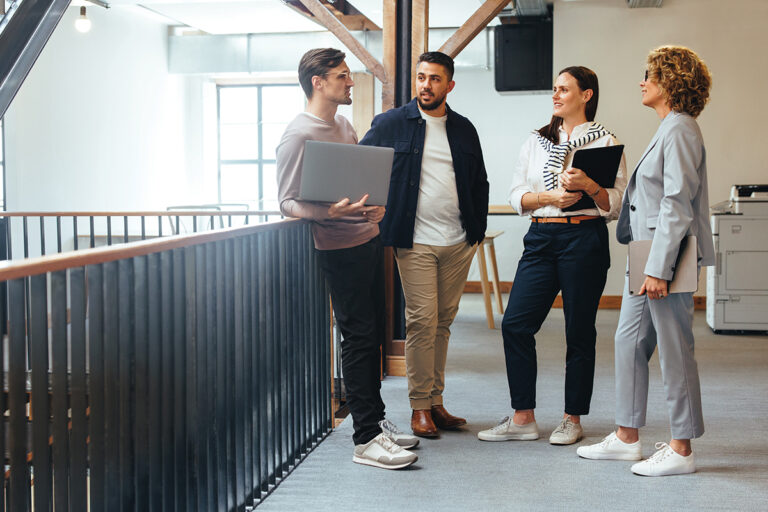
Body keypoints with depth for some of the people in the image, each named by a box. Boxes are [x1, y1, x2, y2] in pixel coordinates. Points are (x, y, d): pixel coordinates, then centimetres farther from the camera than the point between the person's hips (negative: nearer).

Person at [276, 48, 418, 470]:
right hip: (340, 249, -8)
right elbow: (288, 202, -14)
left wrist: (376, 206, 6)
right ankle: (367, 439, -3)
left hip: (369, 240, 8)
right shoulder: (298, 135, -12)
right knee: (359, 337, -8)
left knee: (373, 335, 12)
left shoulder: (344, 125, 15)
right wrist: (329, 211, -30)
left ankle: (376, 421, 22)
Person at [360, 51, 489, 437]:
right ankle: (420, 407, 4)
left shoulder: (464, 129, 12)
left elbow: (480, 183, 18)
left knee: (443, 322, 8)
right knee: (422, 322, -6)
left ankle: (436, 401, 16)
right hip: (415, 242, -3)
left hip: (458, 243, 4)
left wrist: (478, 230, 12)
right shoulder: (391, 123, 1)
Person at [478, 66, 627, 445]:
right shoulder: (536, 141, 16)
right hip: (541, 237, 4)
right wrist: (550, 196, -8)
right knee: (515, 324, -4)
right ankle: (522, 417, 6)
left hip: (585, 240, -4)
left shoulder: (605, 142, 3)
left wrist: (588, 185, -19)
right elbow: (516, 196, 9)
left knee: (579, 332, 2)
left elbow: (616, 204, -2)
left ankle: (572, 420, 15)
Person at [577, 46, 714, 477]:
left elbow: (677, 205, -20)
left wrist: (659, 268, -22)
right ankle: (627, 437, 23)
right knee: (630, 341, 14)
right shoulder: (669, 128, 17)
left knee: (674, 351, -2)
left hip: (666, 257, -11)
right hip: (647, 254, 11)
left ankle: (681, 450, 8)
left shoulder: (680, 129, -14)